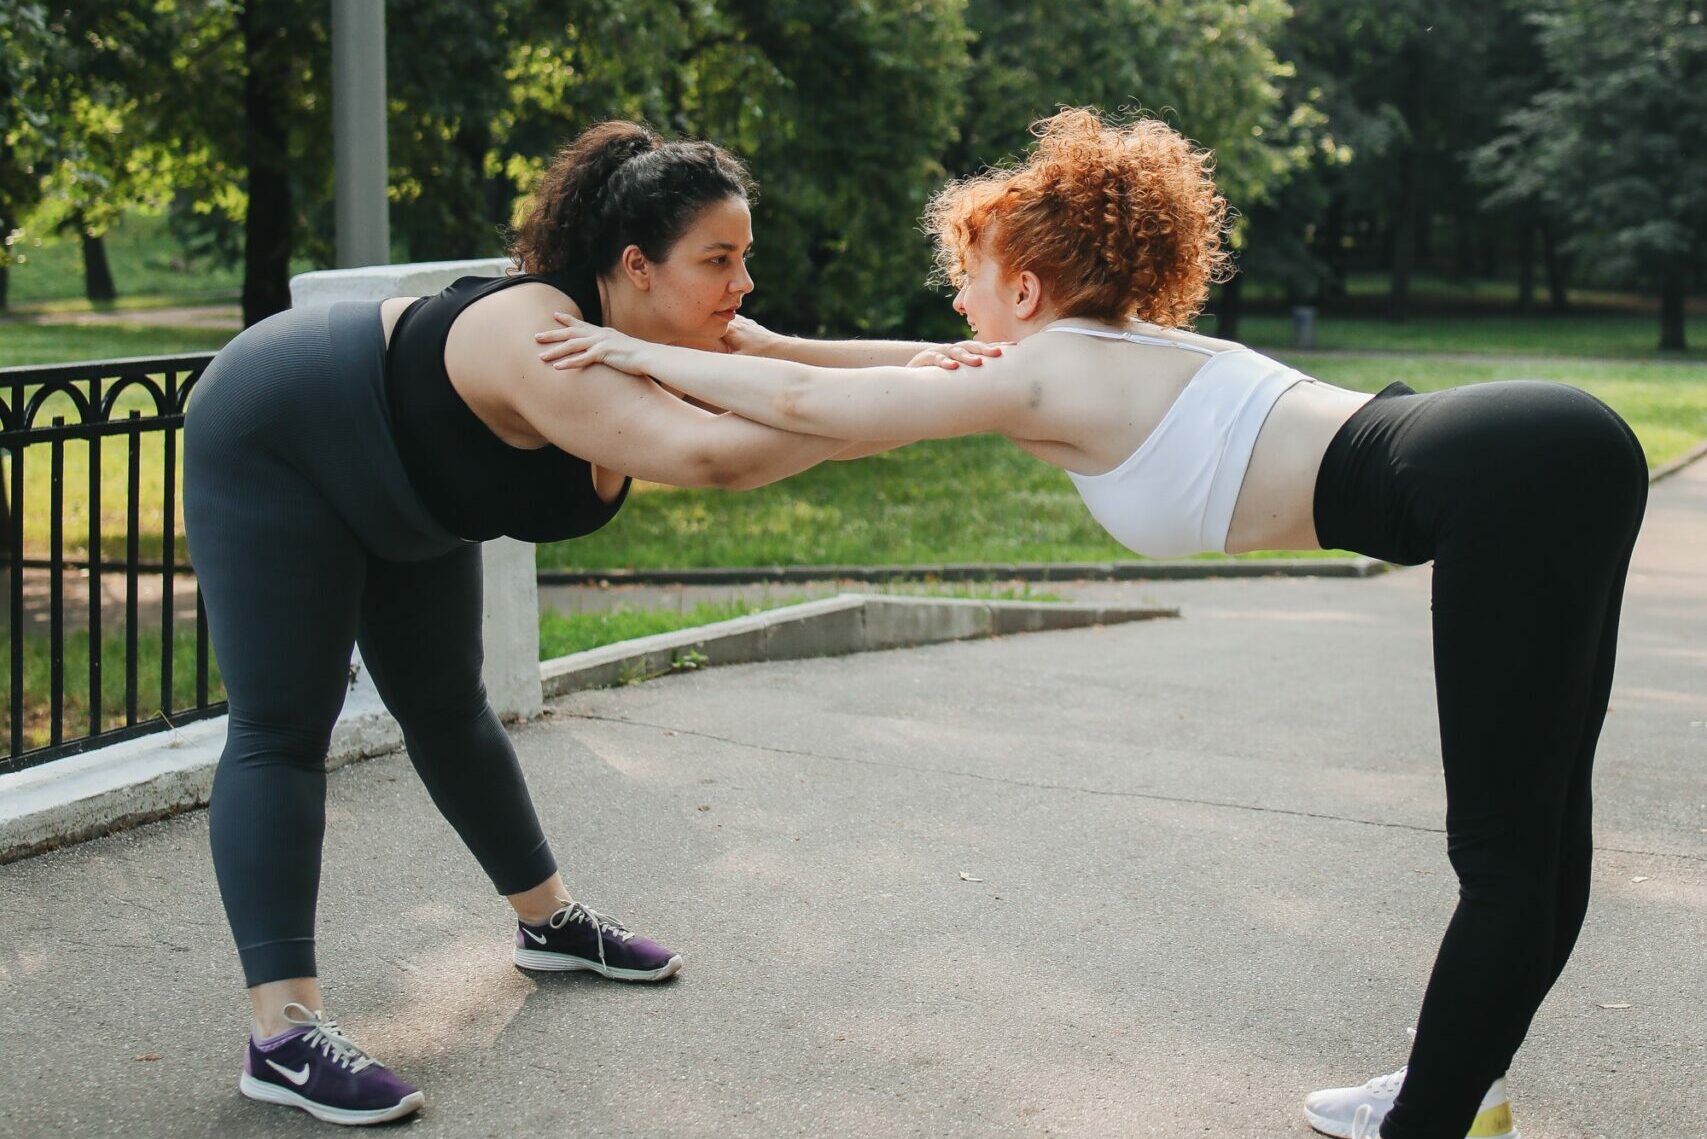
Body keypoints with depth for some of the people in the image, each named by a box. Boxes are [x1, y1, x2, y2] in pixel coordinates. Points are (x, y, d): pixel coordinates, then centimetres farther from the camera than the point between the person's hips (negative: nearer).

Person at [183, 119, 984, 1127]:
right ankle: (283, 1035, -17)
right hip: (271, 444, -8)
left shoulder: (674, 336, -15)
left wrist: (940, 361, -37)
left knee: (447, 705, 17)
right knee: (284, 731, -13)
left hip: (403, 499, 8)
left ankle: (548, 921, 31)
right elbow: (706, 455, -55)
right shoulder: (544, 345, -42)